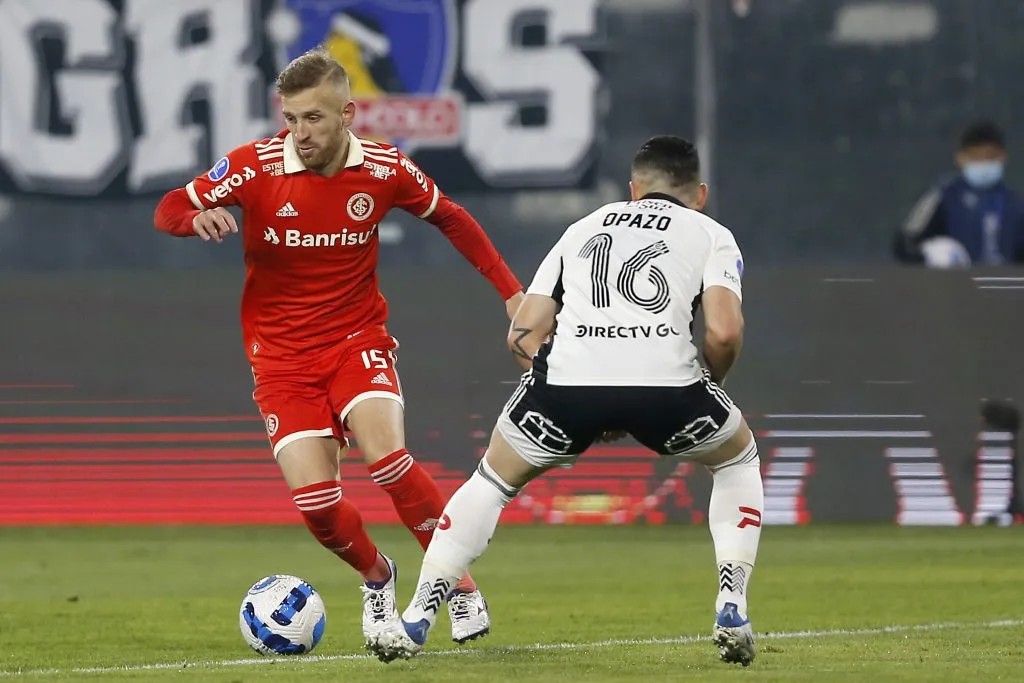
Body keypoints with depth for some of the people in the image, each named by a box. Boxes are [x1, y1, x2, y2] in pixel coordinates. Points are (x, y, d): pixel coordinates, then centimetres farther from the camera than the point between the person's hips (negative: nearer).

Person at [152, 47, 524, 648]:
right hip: (281, 354, 0)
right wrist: (200, 217, -29)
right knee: (316, 501, -14)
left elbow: (449, 218, 10)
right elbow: (169, 210, -5)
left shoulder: (384, 169, -9)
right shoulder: (256, 166, -13)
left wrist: (510, 290, 6)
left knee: (385, 454, -27)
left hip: (358, 338, 0)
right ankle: (376, 577, 19)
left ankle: (461, 584, -10)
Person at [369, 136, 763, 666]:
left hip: (565, 379, 2)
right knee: (738, 458, 30)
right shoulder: (711, 235, 22)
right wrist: (708, 384, 24)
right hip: (667, 379, -2)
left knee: (494, 478, 28)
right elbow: (724, 333, 4)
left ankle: (415, 621, 18)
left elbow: (524, 335, 22)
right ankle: (732, 612, 17)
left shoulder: (584, 228, 31)